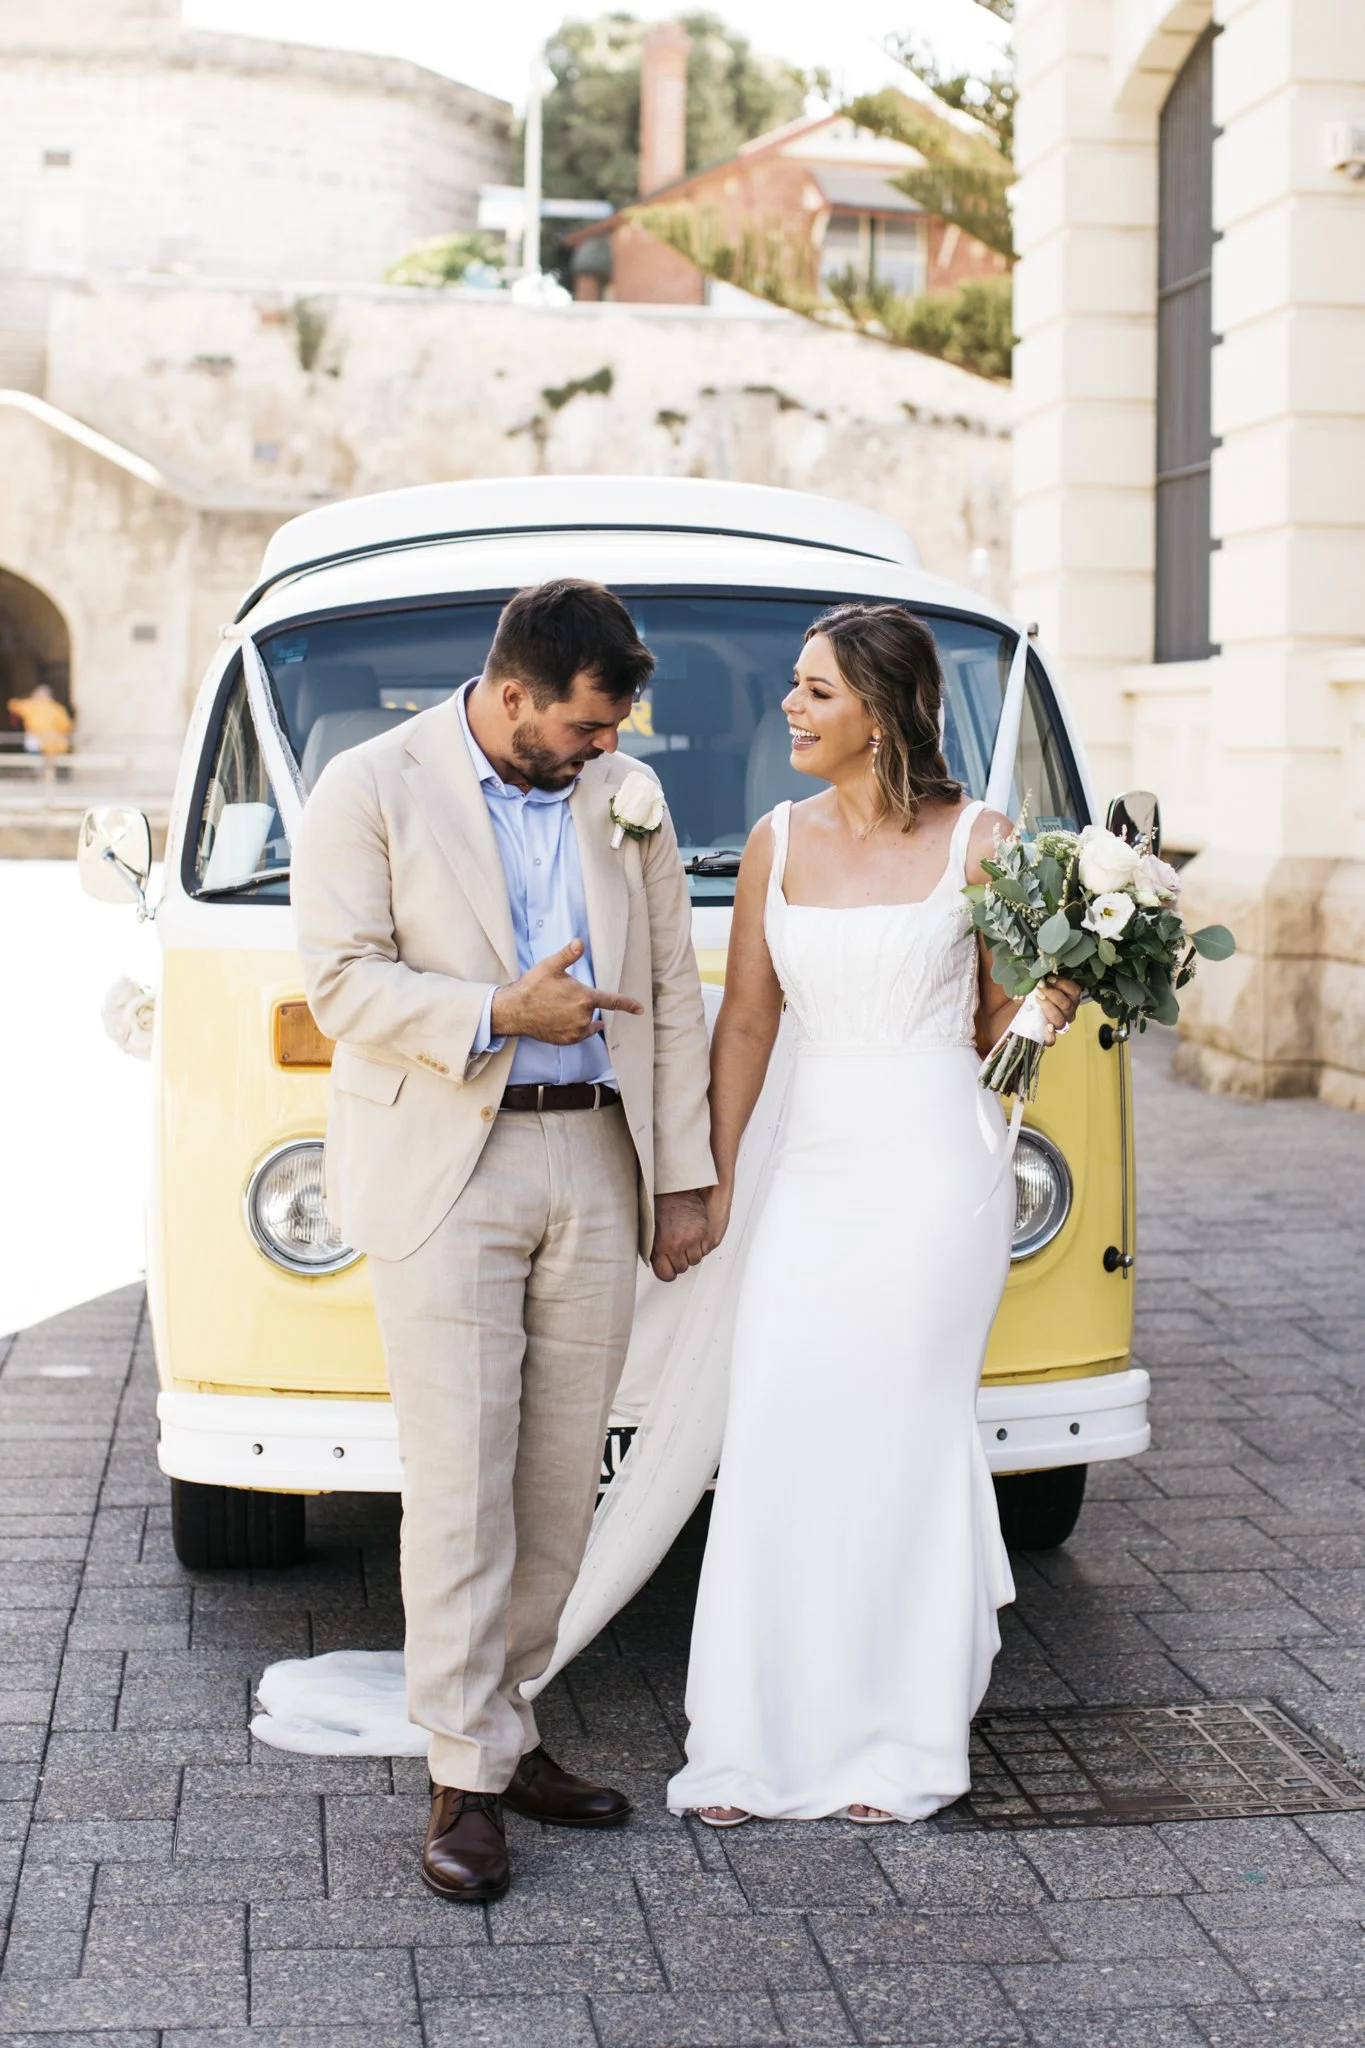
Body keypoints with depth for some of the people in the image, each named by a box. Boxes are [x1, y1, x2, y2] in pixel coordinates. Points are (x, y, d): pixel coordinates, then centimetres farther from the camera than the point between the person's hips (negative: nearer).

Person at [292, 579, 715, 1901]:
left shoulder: (622, 797, 11)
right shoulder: (372, 790, -2)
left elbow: (671, 996, 13)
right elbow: (342, 984, -9)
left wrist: (682, 1179, 9)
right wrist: (499, 1015, -18)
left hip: (594, 1166, 5)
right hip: (443, 1172, -4)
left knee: (562, 1471, 7)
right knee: (460, 1477, -5)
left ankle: (500, 1724, 21)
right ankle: (466, 1777, 3)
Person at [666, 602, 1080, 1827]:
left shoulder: (978, 842, -2)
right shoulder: (778, 843, 8)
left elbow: (995, 1025, 5)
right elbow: (747, 1019, 10)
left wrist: (1046, 1009, -16)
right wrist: (713, 1176, 8)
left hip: (936, 1164, -4)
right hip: (815, 1165, 4)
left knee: (901, 1439, 1)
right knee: (777, 1443, -1)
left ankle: (905, 1745, 17)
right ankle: (767, 1746, 10)